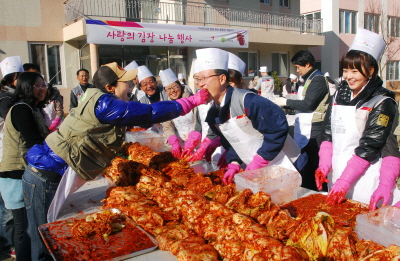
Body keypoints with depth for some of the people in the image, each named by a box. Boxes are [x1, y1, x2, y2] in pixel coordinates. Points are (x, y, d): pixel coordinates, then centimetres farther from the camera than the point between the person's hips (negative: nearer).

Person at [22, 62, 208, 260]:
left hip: (46, 174, 9)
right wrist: (193, 100, -10)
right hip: (47, 178, -9)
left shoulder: (96, 102, 11)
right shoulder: (103, 103, -17)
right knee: (47, 242, 3)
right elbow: (150, 112, -17)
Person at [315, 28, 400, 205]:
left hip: (364, 177, -5)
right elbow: (327, 133, 7)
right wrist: (324, 166, -5)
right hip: (336, 174, 5)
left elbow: (369, 147, -15)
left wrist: (344, 182, -19)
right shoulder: (339, 96, 8)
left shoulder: (382, 103, -9)